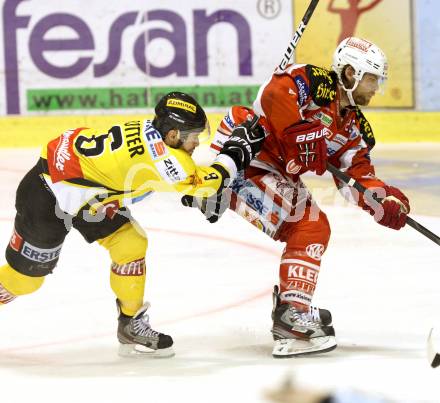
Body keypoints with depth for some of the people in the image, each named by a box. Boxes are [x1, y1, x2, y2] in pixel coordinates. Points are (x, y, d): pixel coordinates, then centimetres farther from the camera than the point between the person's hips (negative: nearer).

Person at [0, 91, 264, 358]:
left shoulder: (151, 131, -6)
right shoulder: (157, 153, -31)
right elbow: (204, 184, -27)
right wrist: (236, 151, -16)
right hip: (48, 195, -9)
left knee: (131, 244, 2)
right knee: (24, 277, 4)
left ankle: (131, 325, 14)